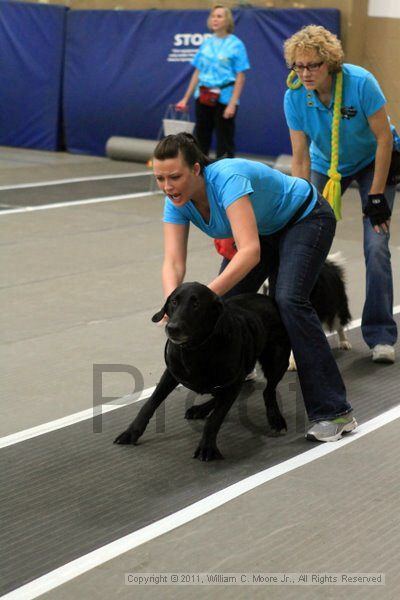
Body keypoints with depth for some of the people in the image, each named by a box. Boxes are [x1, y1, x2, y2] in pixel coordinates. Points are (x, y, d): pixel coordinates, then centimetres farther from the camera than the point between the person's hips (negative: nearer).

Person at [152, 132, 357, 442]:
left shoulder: (227, 179, -38)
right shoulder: (177, 201, -17)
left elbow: (250, 252, -48)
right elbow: (173, 262, -24)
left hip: (306, 219, -7)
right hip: (264, 229, 7)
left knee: (290, 300, -25)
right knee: (227, 299, -6)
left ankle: (334, 411, -24)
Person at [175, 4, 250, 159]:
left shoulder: (236, 44, -4)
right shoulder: (206, 43, 9)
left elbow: (240, 77, -9)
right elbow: (197, 72, 13)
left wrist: (232, 104, -17)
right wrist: (186, 98, 9)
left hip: (224, 98, -5)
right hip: (203, 98, 5)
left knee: (224, 142, 1)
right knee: (200, 139, 11)